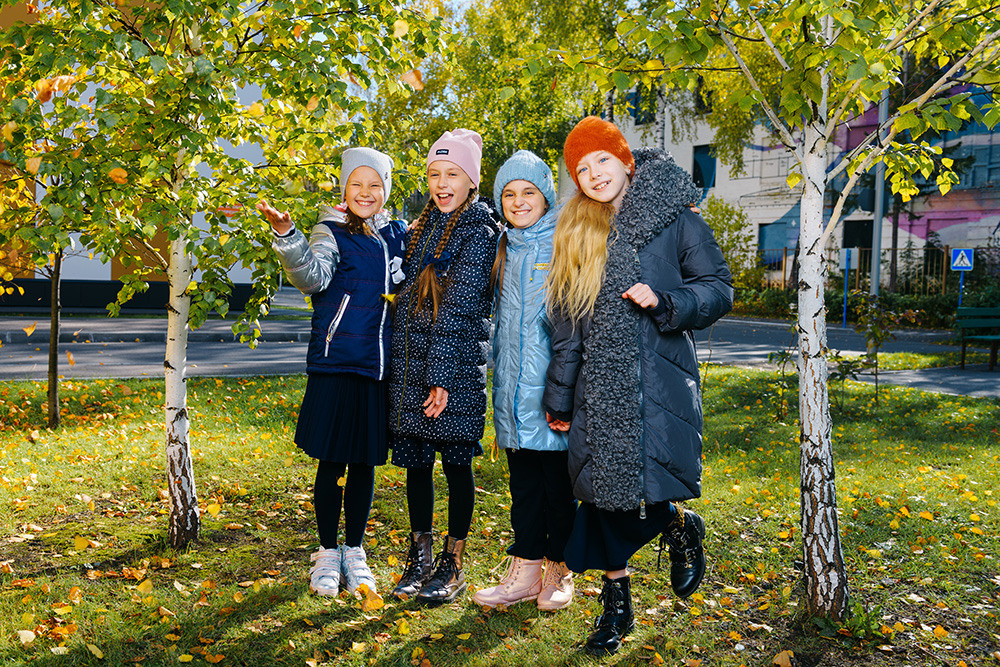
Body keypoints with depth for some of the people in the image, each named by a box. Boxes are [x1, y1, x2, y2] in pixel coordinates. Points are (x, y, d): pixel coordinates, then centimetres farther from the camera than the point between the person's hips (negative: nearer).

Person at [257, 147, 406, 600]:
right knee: (332, 462, 3)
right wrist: (286, 235, -37)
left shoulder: (397, 235, 11)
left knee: (365, 462, 11)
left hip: (380, 366, 4)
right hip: (335, 363, -4)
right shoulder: (330, 232, -2)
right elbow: (312, 276, -21)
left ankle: (354, 553, 24)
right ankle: (327, 554, 18)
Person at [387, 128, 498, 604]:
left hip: (455, 366, -7)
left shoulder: (478, 231, -7)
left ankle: (452, 565, 14)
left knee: (456, 463, 3)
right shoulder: (420, 229, 15)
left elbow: (459, 306, -13)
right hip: (409, 360, 7)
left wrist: (441, 375, -17)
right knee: (415, 461, 10)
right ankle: (419, 558, 23)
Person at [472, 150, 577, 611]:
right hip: (513, 385, 5)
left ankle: (559, 572, 16)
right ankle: (524, 572, 17)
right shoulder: (504, 250, 13)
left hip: (553, 383, -5)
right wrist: (499, 375, 18)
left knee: (559, 482, 3)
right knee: (522, 482, 9)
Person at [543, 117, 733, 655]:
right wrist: (559, 398, 13)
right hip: (600, 384, 4)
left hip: (657, 381, -4)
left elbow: (718, 288, 0)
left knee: (646, 485, -12)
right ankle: (616, 604, 20)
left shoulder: (673, 217, 1)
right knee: (604, 491, 3)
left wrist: (664, 301, -18)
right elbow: (567, 323, 13)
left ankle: (680, 529, 24)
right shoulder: (576, 231, 12)